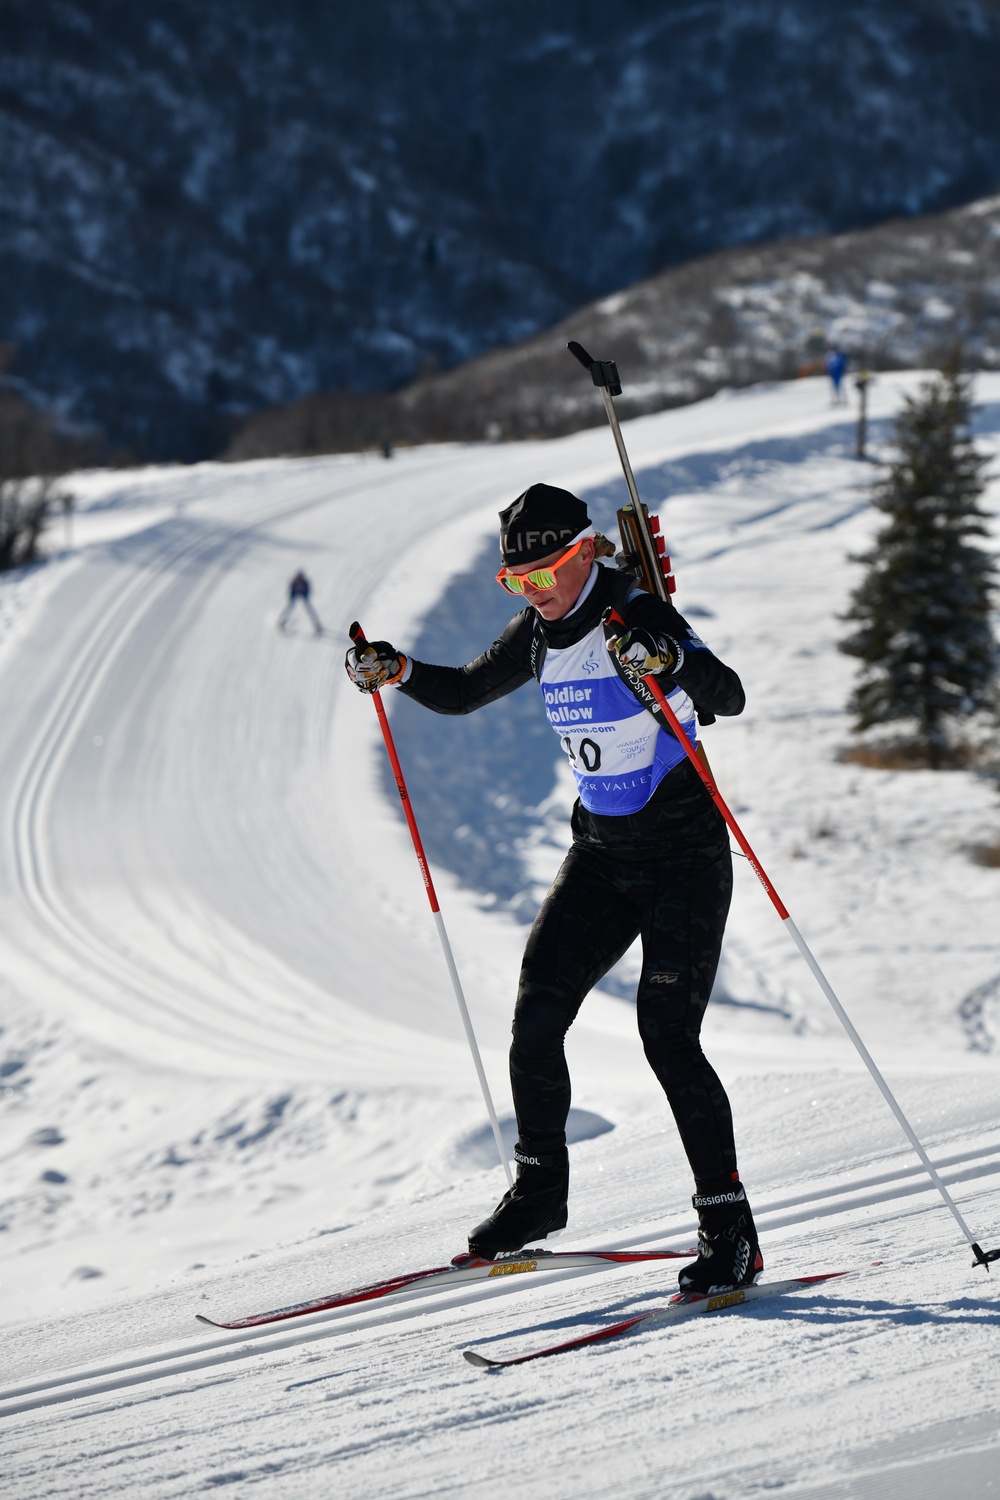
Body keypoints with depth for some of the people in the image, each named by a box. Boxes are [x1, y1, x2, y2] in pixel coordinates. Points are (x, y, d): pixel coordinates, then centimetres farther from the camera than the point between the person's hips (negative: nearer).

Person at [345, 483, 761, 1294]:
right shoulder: (540, 633, 4)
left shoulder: (639, 618, -17)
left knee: (667, 1036, -16)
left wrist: (672, 657, -50)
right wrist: (399, 672, 0)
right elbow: (465, 692, 19)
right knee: (535, 1021, 0)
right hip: (600, 853, 7)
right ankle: (540, 1190, 21)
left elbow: (728, 697, -31)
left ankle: (730, 1230, -9)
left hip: (685, 854, -7)